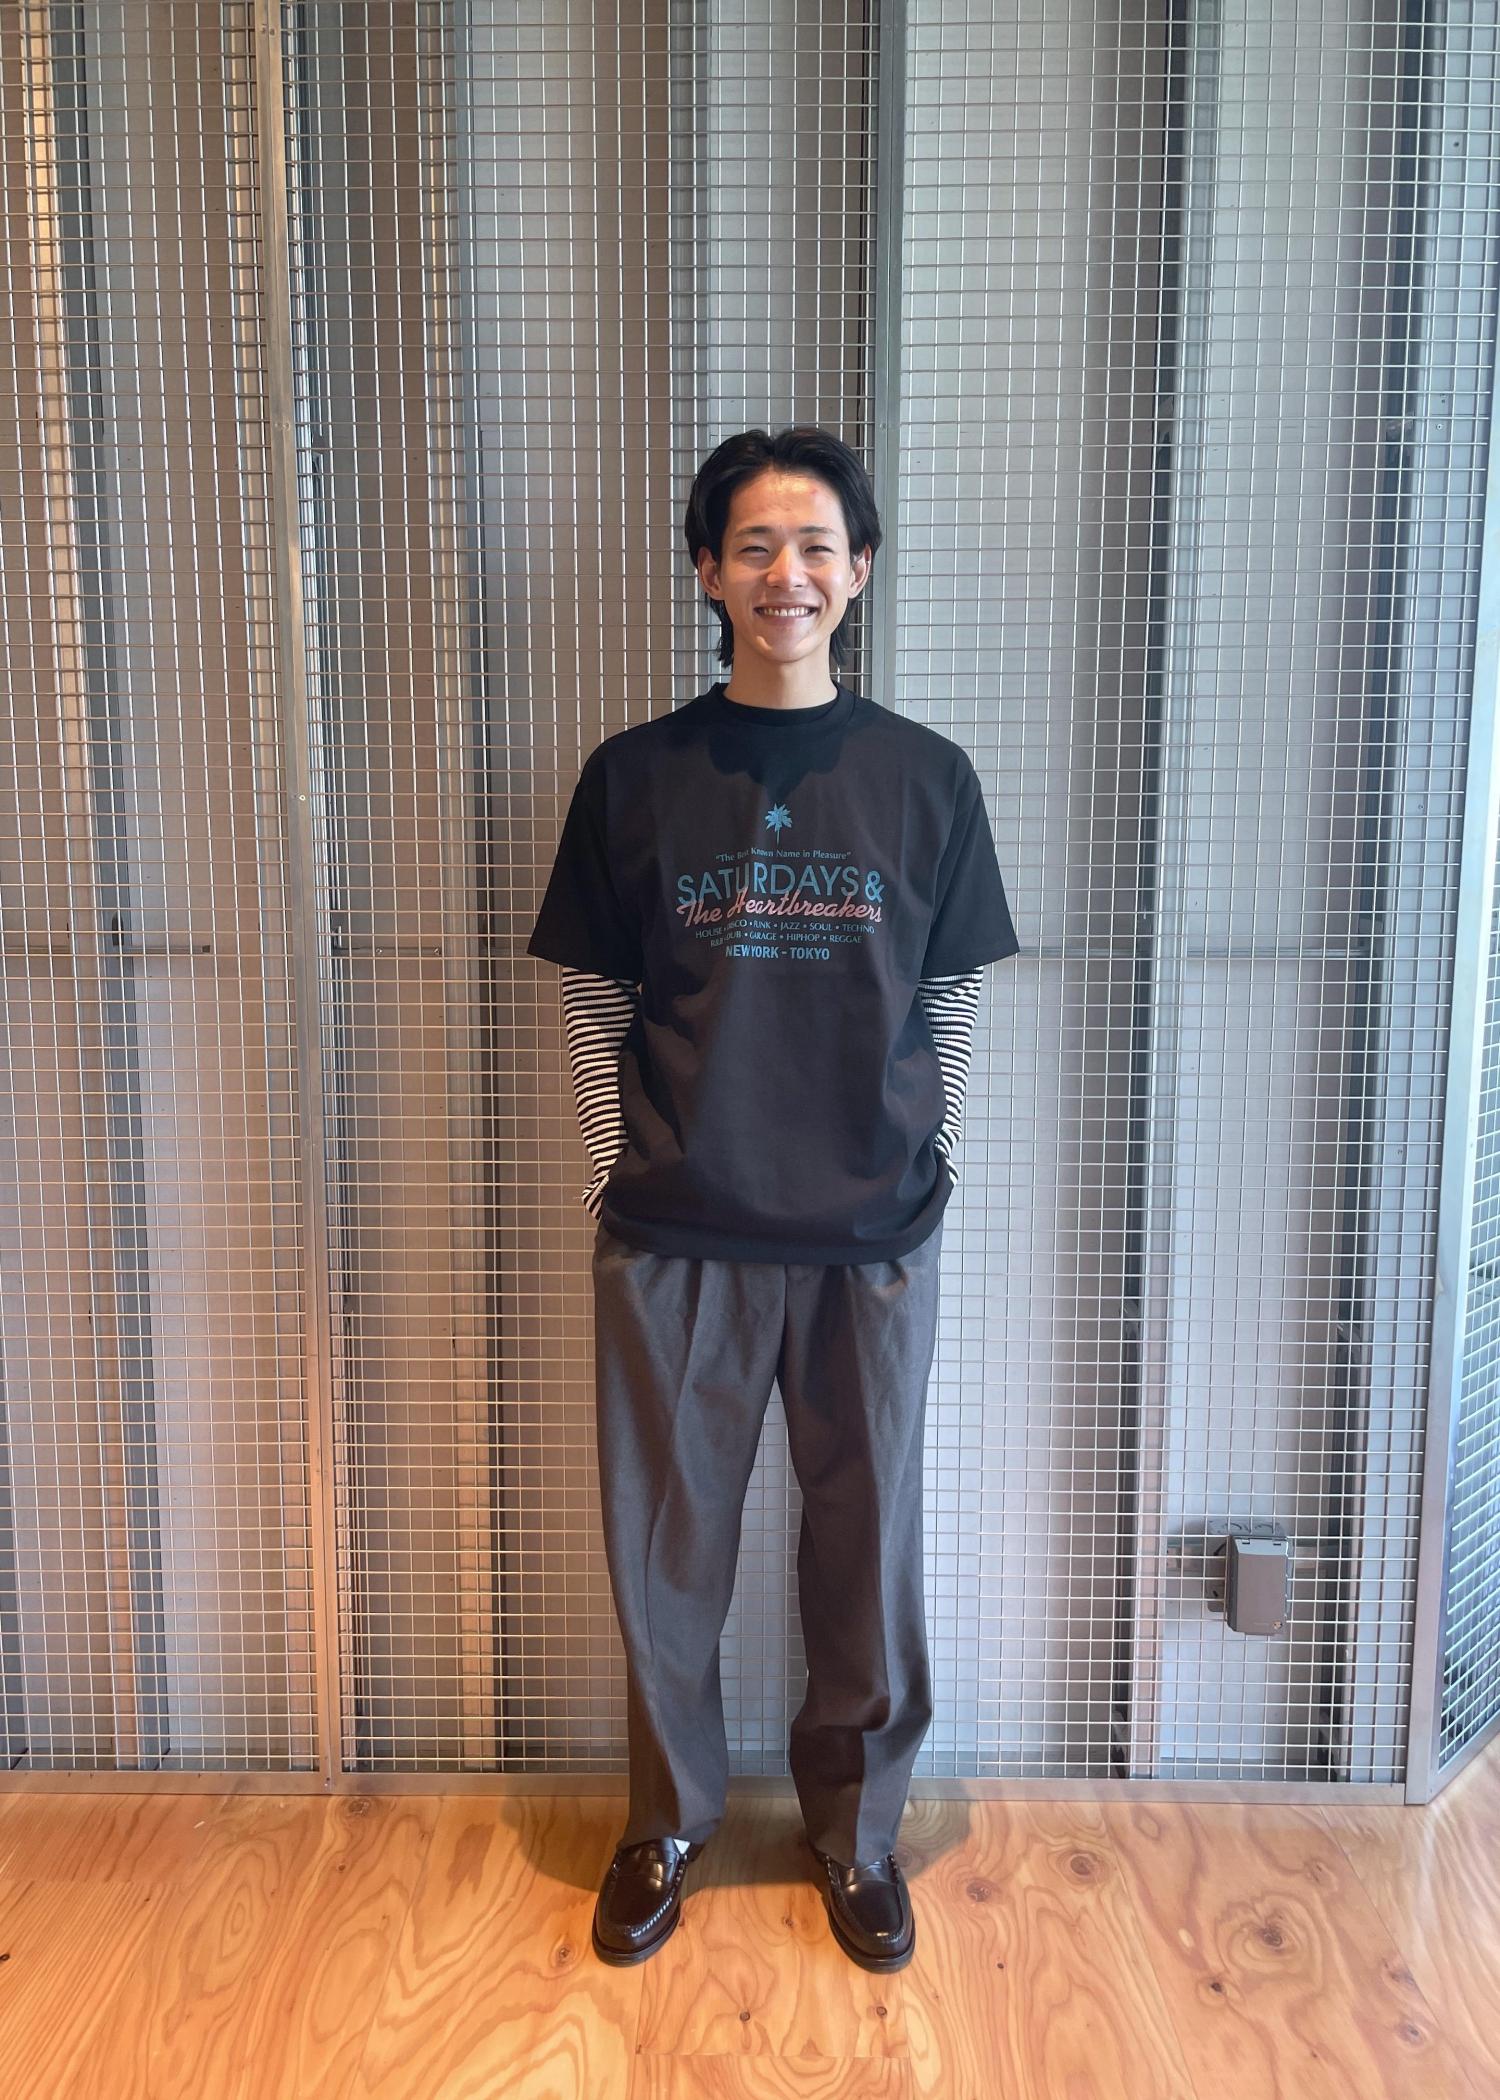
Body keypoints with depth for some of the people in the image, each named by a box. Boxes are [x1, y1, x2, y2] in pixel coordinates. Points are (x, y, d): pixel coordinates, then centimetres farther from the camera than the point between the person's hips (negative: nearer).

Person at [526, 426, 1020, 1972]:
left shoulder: (925, 776, 1)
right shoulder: (634, 774, 0)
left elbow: (953, 1004, 5)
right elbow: (593, 1003, 3)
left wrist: (928, 1176, 0)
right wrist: (611, 1177, -2)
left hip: (872, 1239, 0)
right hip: (675, 1240, 0)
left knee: (867, 1541, 13)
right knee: (663, 1543, 12)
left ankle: (854, 1828, 37)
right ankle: (666, 1823, 37)